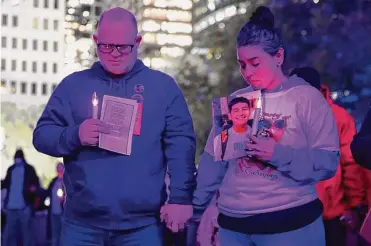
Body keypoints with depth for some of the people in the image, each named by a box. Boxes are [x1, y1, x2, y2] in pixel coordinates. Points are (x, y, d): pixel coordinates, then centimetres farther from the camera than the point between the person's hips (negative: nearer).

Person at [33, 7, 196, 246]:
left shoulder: (163, 86, 6)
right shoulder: (73, 84, 8)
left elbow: (181, 144, 1)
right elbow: (42, 135, 7)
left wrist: (181, 196, -9)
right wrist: (75, 135, -14)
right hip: (81, 223, 1)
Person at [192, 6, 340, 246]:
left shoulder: (307, 98, -4)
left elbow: (328, 162, -10)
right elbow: (213, 160, 11)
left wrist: (277, 154, -21)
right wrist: (196, 209, 9)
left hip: (291, 224, -4)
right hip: (233, 224, 4)